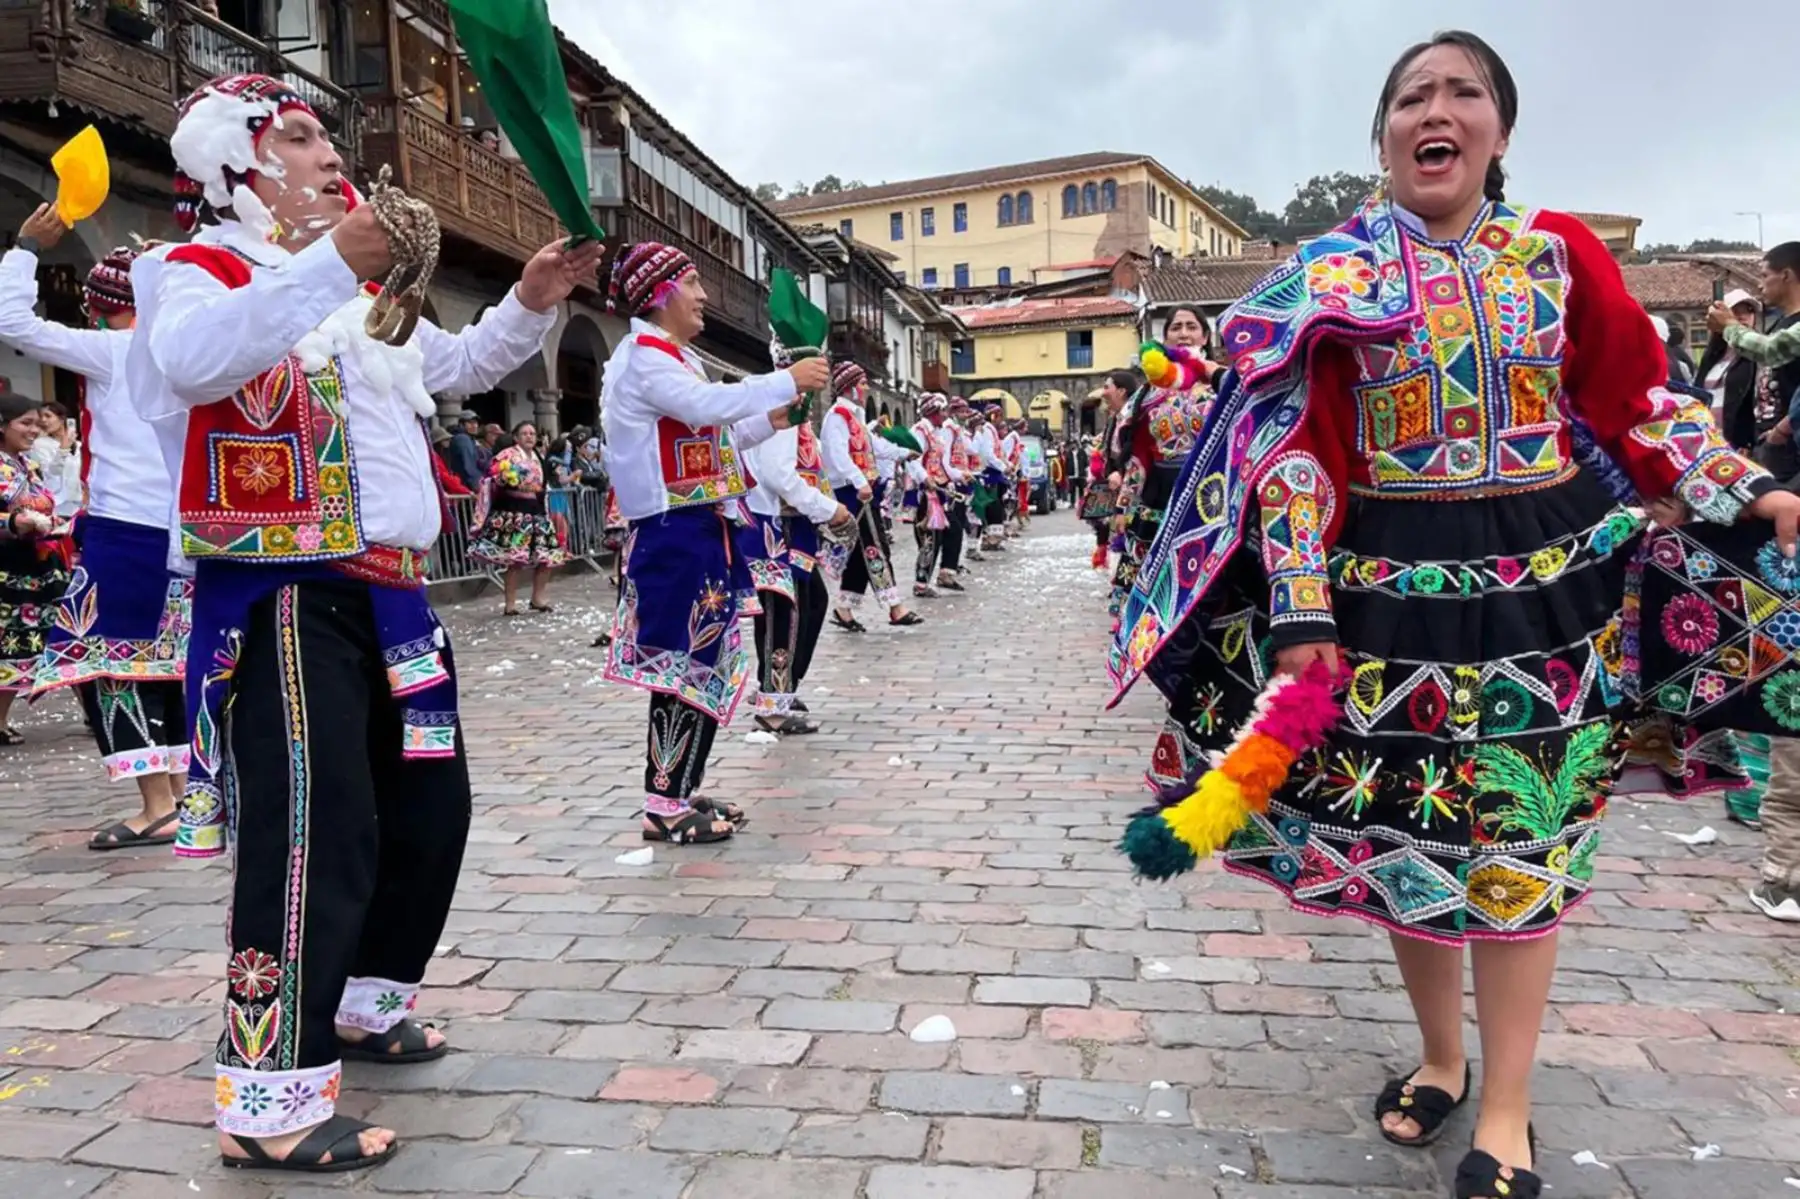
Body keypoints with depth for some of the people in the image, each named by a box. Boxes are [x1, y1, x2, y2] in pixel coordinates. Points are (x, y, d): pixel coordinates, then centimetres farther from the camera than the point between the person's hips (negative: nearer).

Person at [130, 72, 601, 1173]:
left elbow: (461, 364, 27)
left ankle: (364, 1004, 32)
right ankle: (270, 1102, -4)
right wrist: (328, 262, -36)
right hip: (286, 599, -8)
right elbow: (195, 360, -27)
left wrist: (535, 301, 10)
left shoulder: (359, 292, 20)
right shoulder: (196, 269, -3)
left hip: (387, 595, 9)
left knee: (429, 807, 14)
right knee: (318, 833, -13)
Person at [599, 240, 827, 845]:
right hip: (675, 532, -10)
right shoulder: (644, 356, -10)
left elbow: (703, 437, 22)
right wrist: (787, 381, -21)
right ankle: (664, 806, -2)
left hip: (695, 529, 10)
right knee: (687, 667, -9)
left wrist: (772, 421, 11)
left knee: (704, 665, 11)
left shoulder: (666, 357, 22)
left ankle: (680, 791, 20)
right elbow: (707, 405, -27)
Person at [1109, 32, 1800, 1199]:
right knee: (1406, 831, 8)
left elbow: (1641, 402, 11)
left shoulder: (1558, 251, 4)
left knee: (1522, 838, 4)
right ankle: (1441, 1057, 31)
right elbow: (1294, 451, -8)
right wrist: (1300, 612, -14)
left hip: (1545, 581, 1)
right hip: (1393, 586, -1)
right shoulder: (1333, 274, -2)